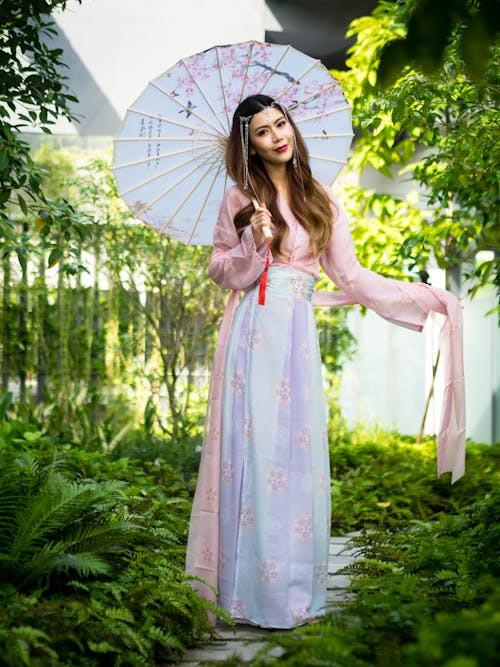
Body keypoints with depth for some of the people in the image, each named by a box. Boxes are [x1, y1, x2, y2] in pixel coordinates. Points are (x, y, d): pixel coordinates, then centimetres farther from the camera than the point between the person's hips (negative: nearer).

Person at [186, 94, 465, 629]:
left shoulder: (320, 201, 13)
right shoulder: (239, 198, 5)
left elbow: (349, 275, 12)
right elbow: (219, 270, 6)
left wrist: (428, 299, 10)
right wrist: (254, 243, -13)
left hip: (299, 336, 3)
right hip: (254, 332, -3)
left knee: (299, 453, 1)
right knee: (255, 450, -6)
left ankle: (295, 585, 9)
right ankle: (255, 585, 0)